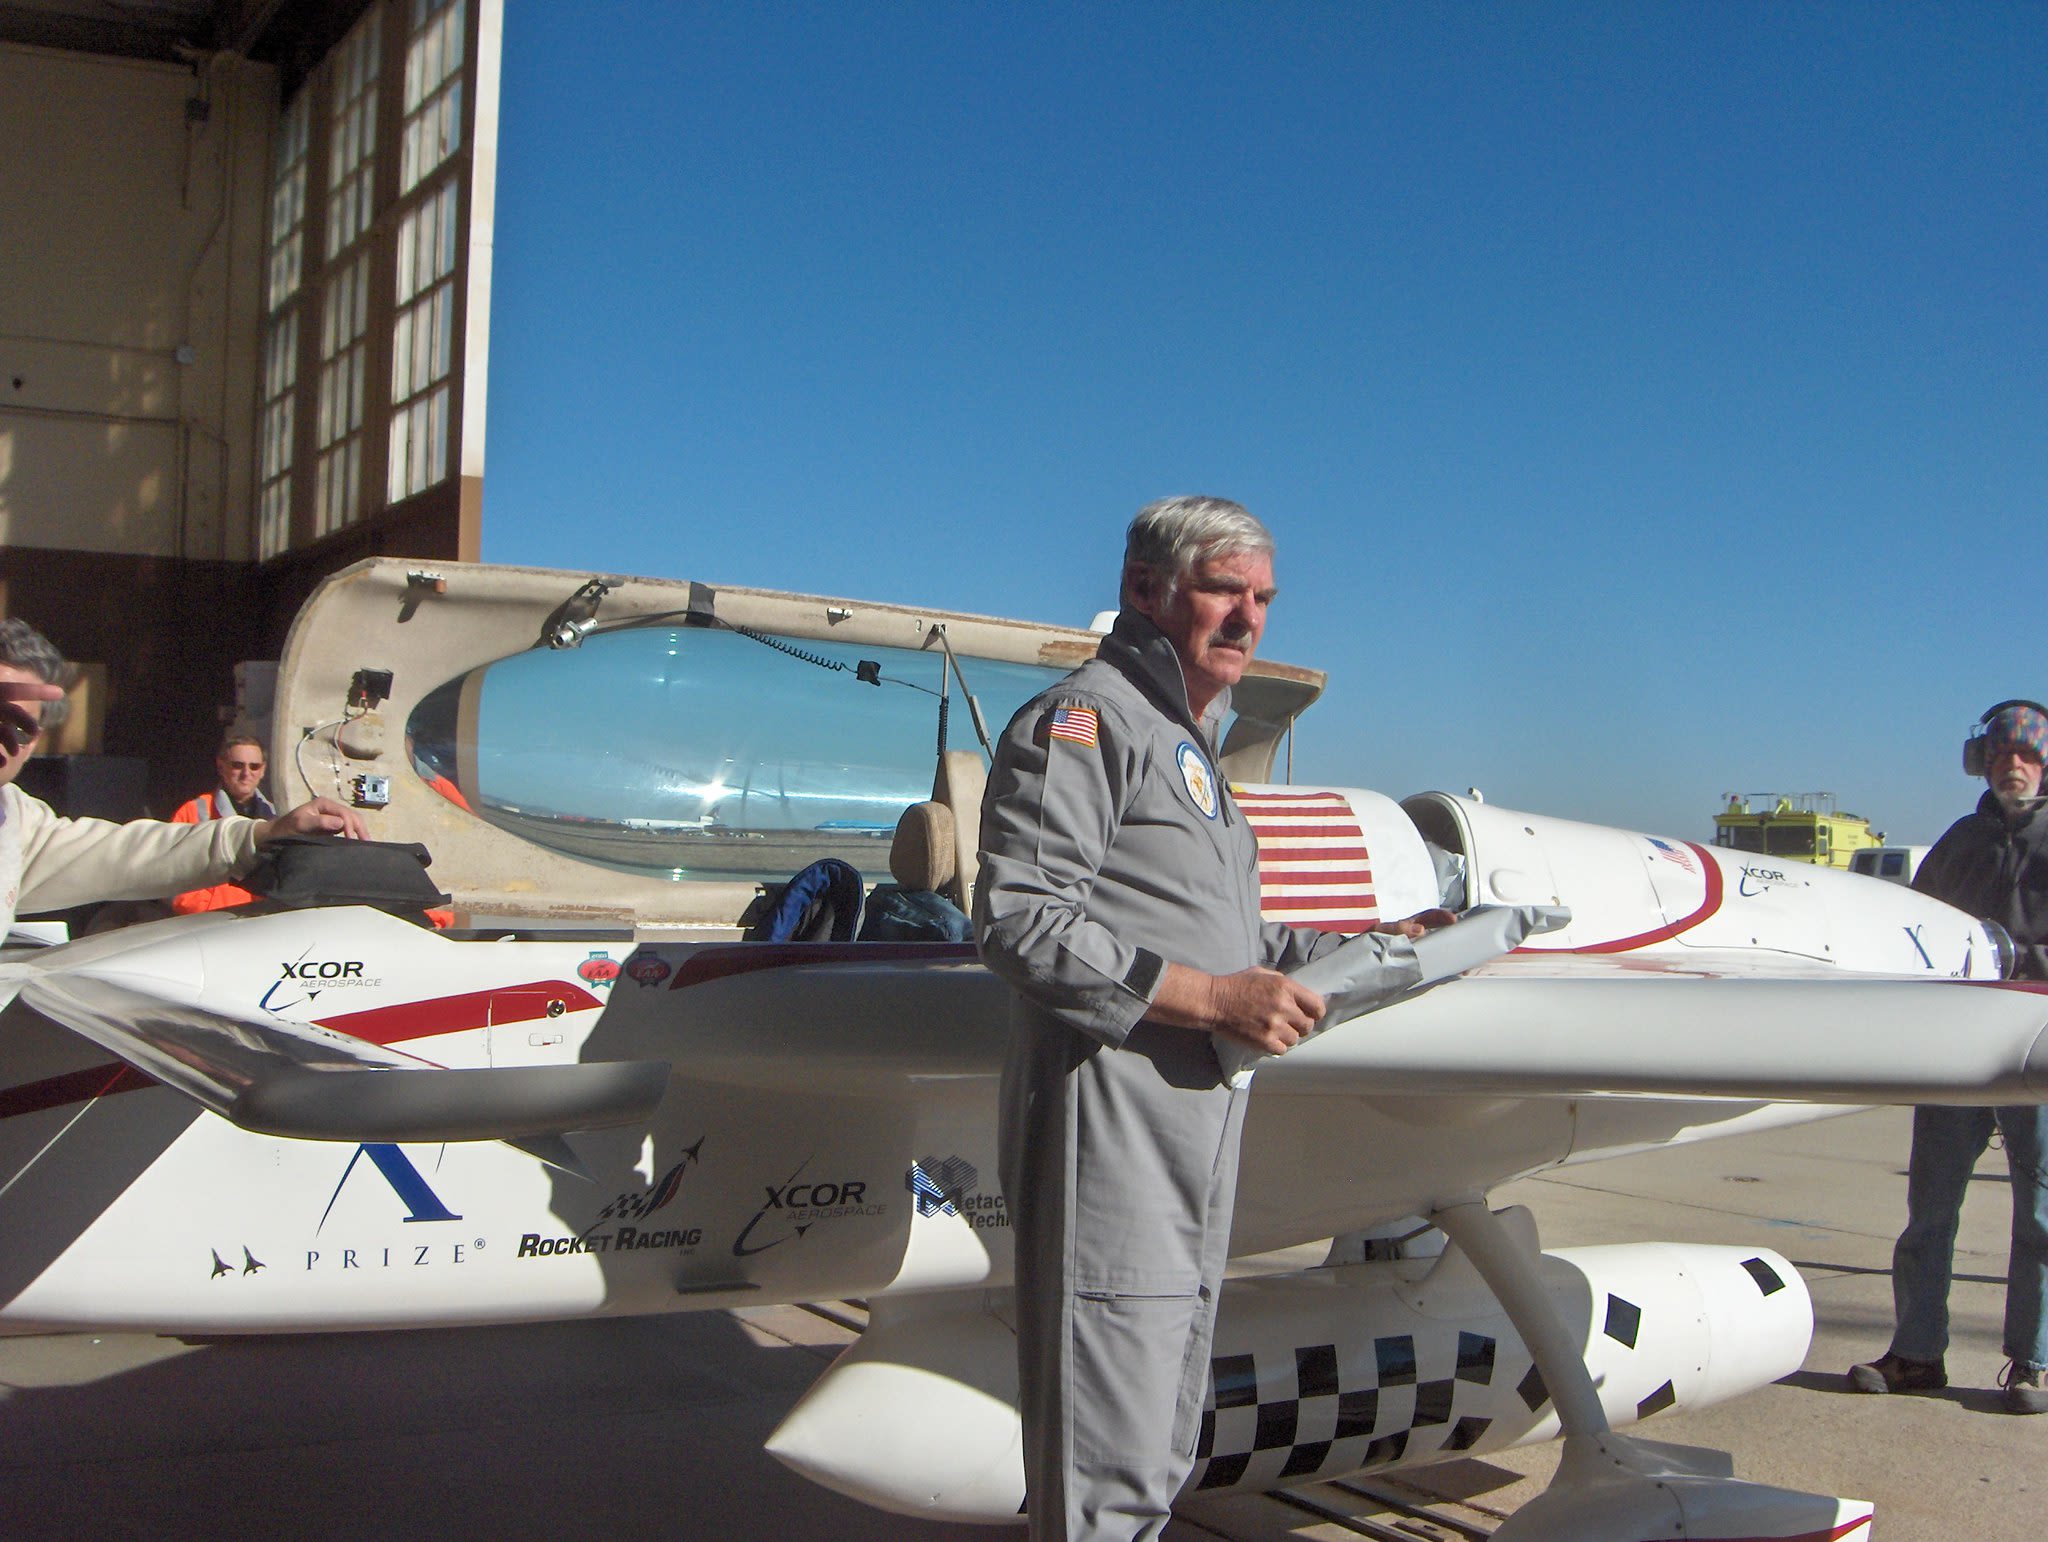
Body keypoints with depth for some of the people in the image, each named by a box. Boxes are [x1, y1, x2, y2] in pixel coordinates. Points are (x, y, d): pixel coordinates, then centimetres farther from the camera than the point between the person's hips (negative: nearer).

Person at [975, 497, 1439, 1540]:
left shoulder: (1190, 746, 25)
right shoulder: (1085, 719, -7)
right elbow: (1019, 921, -18)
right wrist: (1214, 998, -19)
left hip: (1195, 1141, 10)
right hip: (1108, 1132, -10)